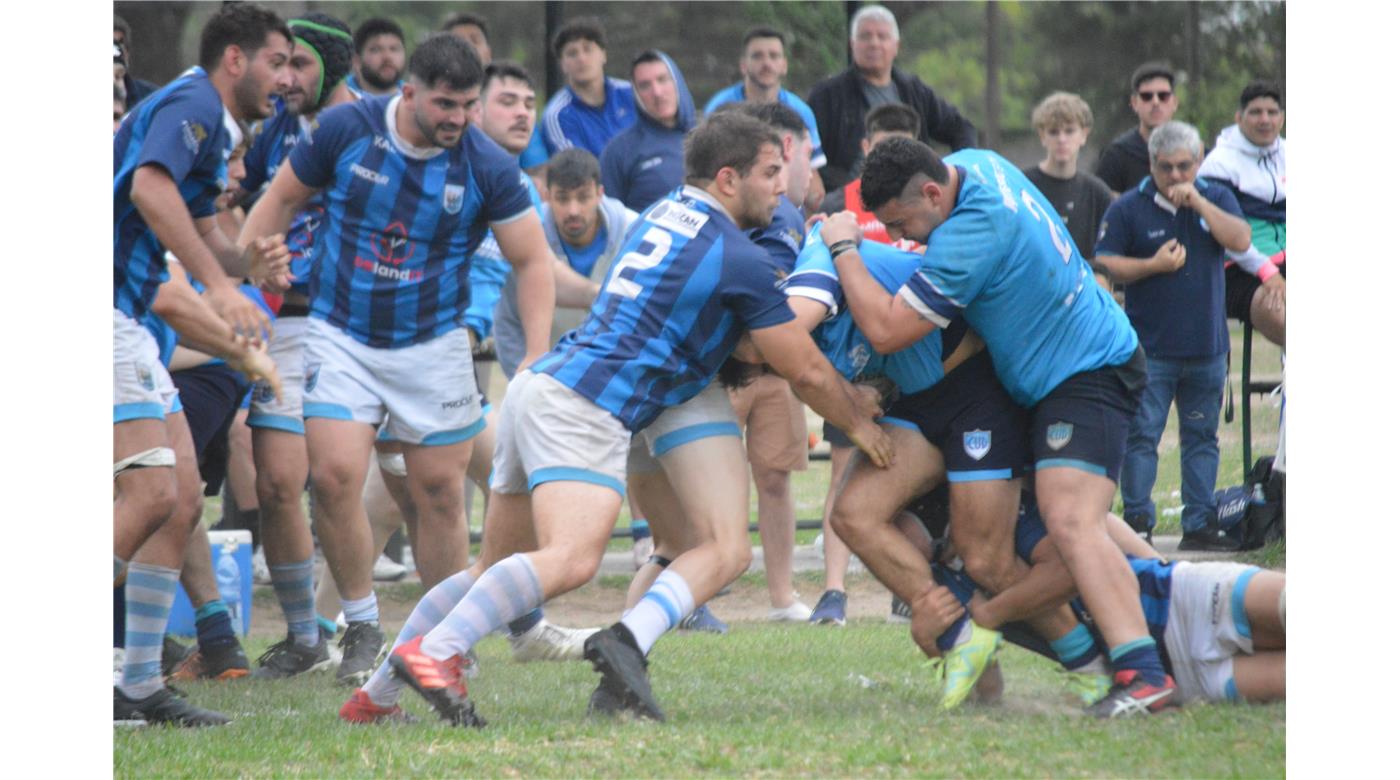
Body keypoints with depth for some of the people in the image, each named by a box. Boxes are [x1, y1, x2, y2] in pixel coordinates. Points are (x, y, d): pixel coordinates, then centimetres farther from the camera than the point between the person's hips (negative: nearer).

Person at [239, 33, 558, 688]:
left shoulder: (488, 167, -11)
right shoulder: (345, 129, -10)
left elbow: (533, 261, -3)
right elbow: (282, 199, 4)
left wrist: (537, 360, -14)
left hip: (433, 345, 0)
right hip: (341, 335, 0)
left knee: (440, 491, 2)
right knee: (333, 476, -14)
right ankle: (362, 627, 3)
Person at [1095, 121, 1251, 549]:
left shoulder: (1217, 199, 8)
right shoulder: (1128, 208, 0)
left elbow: (1240, 240, -7)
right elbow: (1104, 264, -1)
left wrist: (1199, 203, -14)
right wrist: (1153, 265, -14)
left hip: (1207, 346, 3)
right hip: (1149, 348, -3)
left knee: (1201, 437, 8)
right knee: (1141, 436, -6)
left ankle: (1199, 523, 14)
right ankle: (1137, 521, -1)